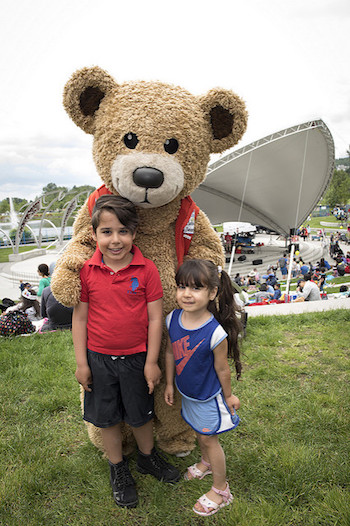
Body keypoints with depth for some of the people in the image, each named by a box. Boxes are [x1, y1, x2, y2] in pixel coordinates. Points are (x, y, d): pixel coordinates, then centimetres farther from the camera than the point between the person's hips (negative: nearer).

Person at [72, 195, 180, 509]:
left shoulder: (146, 269, -14)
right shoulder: (86, 271, -11)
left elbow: (155, 318, -9)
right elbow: (80, 317, -3)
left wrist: (152, 362, -7)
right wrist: (81, 362, -2)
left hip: (136, 358, -1)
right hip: (98, 359, 1)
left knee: (141, 414, 19)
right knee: (107, 418, 17)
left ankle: (148, 456, 47)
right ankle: (118, 468, 42)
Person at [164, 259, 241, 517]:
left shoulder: (215, 333, -33)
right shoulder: (173, 319, -17)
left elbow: (222, 369, -18)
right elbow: (171, 353, -1)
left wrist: (228, 396, -3)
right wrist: (169, 384, 8)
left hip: (208, 396, -5)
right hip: (186, 391, 6)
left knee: (208, 437, 10)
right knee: (199, 431, 26)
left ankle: (221, 489, 34)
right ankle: (207, 461, 56)